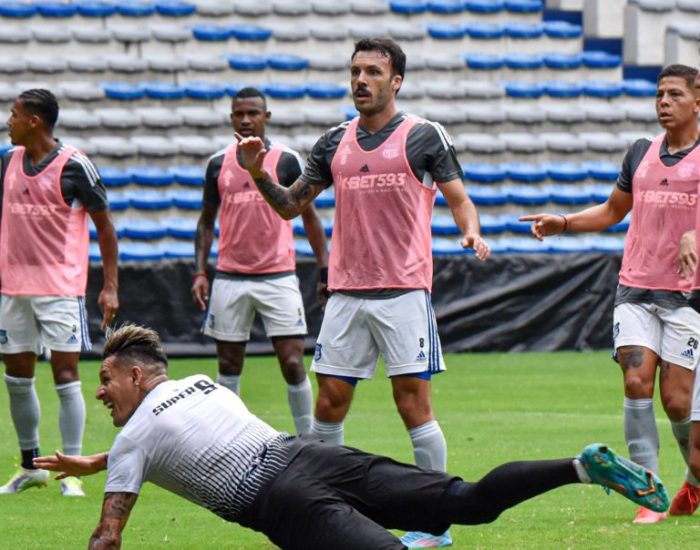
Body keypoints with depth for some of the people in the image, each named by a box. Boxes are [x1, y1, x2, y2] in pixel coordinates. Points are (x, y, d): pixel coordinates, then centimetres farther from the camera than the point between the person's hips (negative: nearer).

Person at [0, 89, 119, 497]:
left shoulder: (74, 166, -9)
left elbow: (105, 226, -4)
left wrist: (111, 287, -8)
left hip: (60, 289, -6)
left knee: (65, 375, -7)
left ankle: (73, 473, -3)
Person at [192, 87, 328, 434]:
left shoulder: (286, 160, -1)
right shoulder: (219, 164, 7)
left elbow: (308, 216, 5)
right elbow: (207, 221, 14)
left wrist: (324, 269, -1)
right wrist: (200, 271, 3)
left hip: (278, 276, -3)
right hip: (229, 277, 3)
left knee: (293, 363, -8)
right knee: (229, 366, 6)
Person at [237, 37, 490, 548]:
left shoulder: (424, 136, -1)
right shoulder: (334, 142, 13)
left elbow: (459, 198, -2)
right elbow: (290, 205, 18)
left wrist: (472, 233, -22)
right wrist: (260, 174, 0)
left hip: (404, 290, -5)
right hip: (346, 292, 5)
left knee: (414, 402, -8)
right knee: (330, 403, 4)